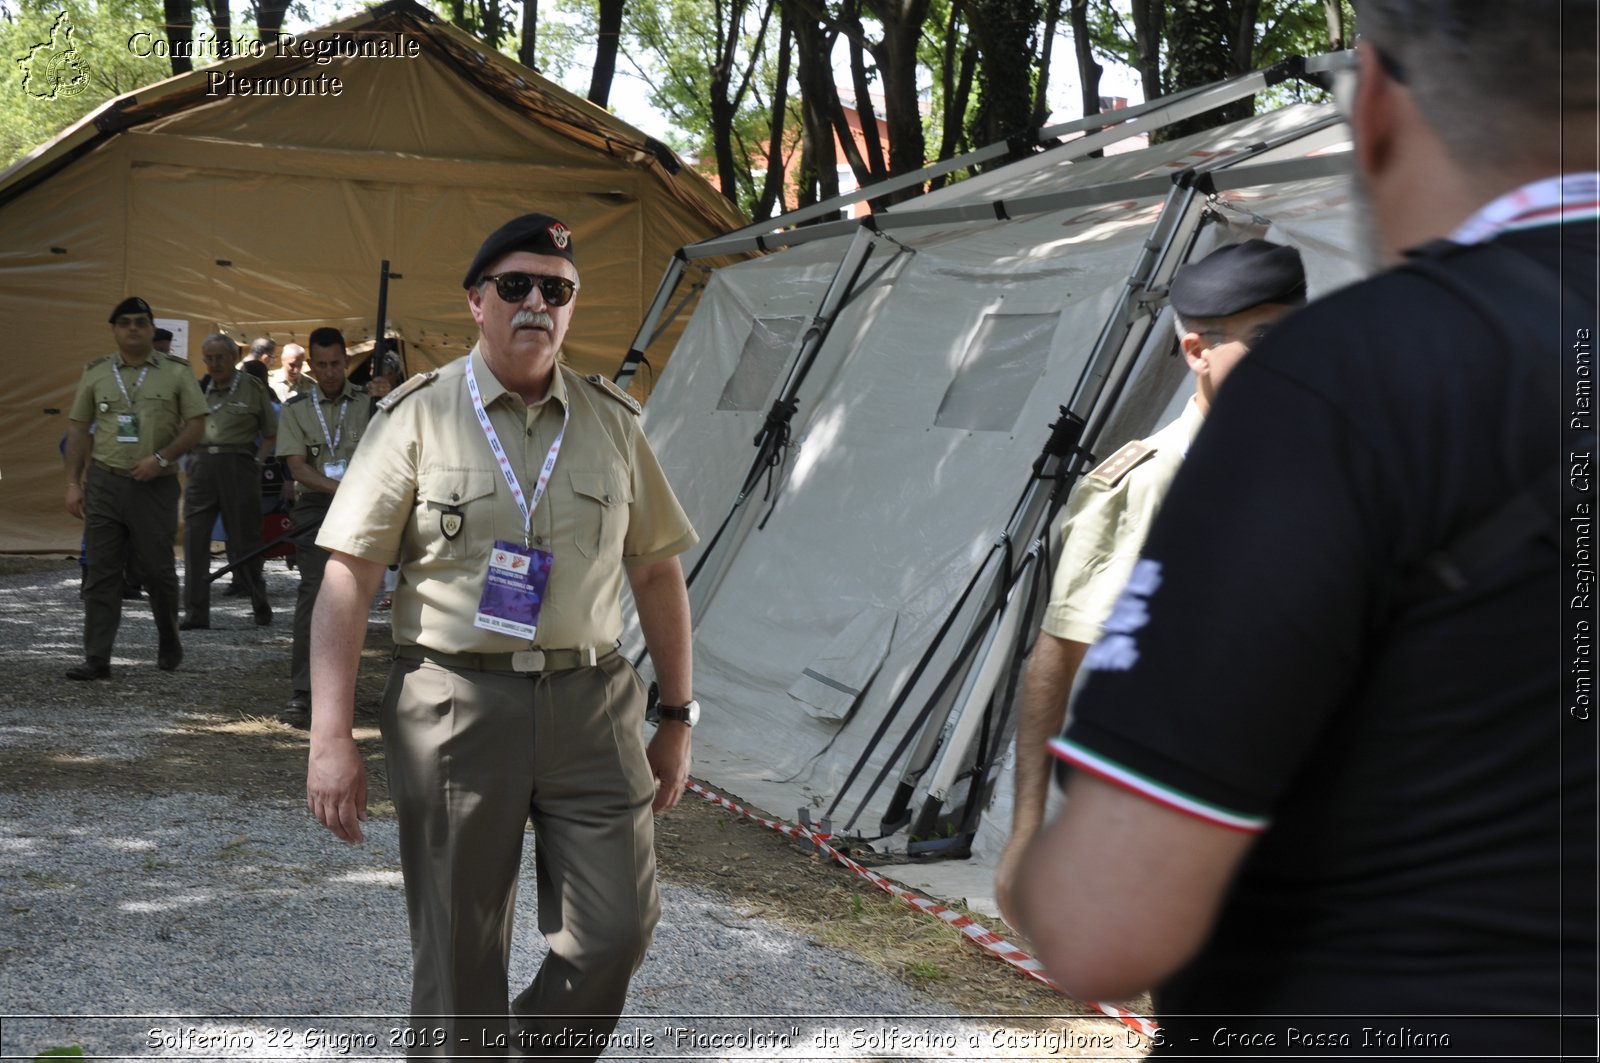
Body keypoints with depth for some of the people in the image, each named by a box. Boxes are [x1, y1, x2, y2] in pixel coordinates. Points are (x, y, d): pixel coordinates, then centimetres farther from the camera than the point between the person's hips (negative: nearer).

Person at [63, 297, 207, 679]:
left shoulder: (176, 372, 3)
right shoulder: (96, 373, 9)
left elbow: (196, 425, 0)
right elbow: (78, 428, 11)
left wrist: (161, 459, -13)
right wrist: (73, 482, 5)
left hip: (155, 485, -2)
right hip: (104, 482, 2)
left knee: (158, 569, 2)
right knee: (102, 572, 0)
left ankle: (169, 644, 25)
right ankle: (97, 659, 1)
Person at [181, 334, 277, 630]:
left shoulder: (252, 388, 4)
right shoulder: (198, 388, 13)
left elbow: (271, 434, 7)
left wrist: (257, 462, -5)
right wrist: (192, 457, 7)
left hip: (237, 464, -3)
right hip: (201, 465, 3)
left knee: (243, 539, 0)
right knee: (194, 538, -2)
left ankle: (261, 605, 16)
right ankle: (195, 612, 1)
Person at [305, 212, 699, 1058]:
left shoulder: (611, 422, 10)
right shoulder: (418, 417, 0)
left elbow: (657, 575, 15)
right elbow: (348, 577, -3)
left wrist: (675, 720, 13)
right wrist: (330, 738, -10)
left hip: (590, 703, 3)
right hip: (455, 701, -2)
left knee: (617, 929, 0)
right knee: (458, 955, 5)